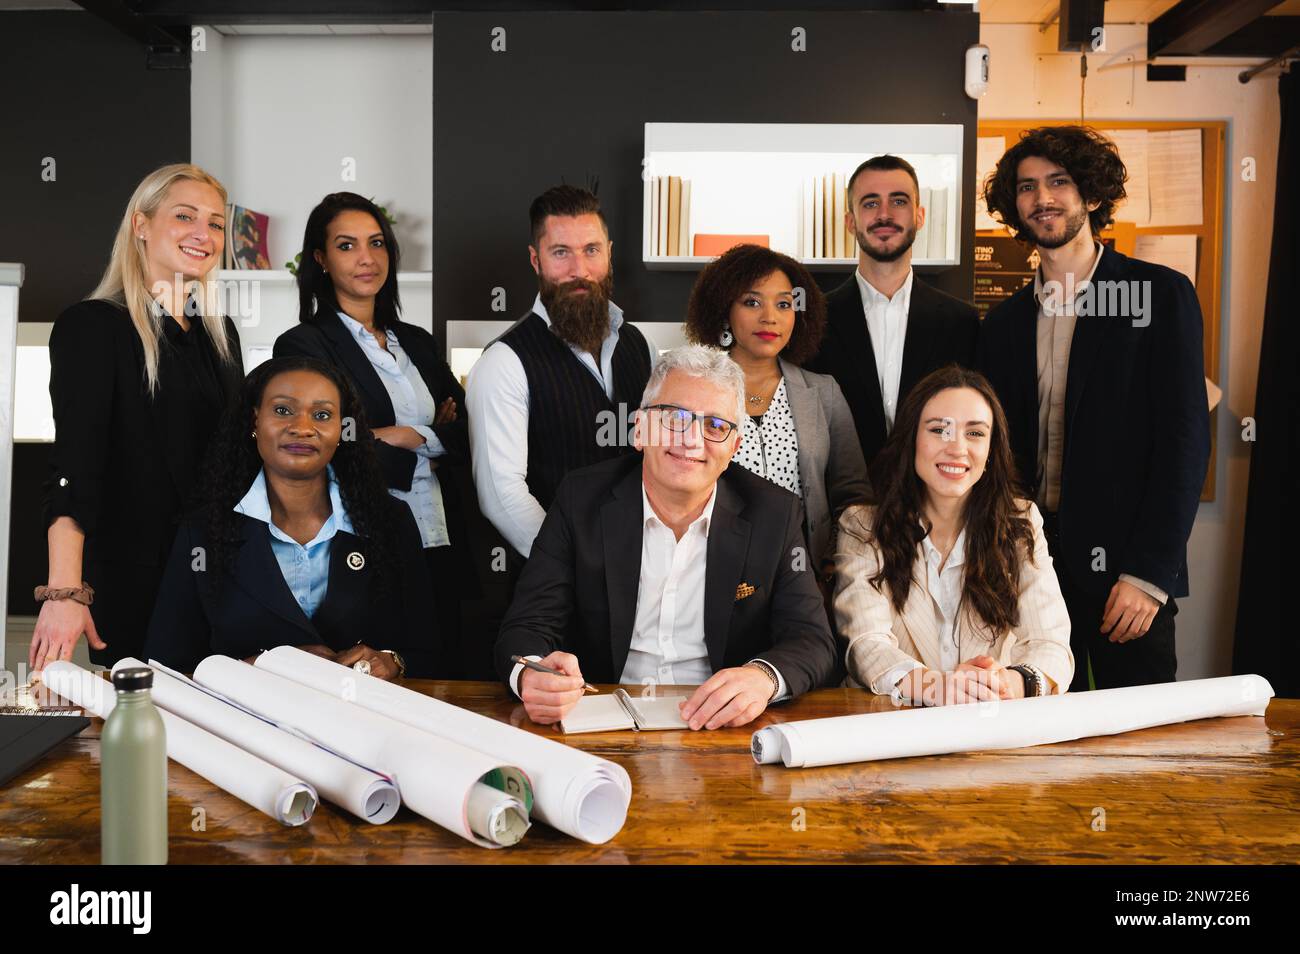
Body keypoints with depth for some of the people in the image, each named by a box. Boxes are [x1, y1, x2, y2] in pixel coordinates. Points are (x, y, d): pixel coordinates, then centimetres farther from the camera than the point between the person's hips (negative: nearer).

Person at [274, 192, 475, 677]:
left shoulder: (418, 342, 17)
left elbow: (466, 434, 11)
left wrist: (407, 437, -7)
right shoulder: (304, 345, -2)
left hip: (441, 551, 5)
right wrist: (427, 449, -4)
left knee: (446, 685, 7)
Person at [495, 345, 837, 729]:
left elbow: (812, 640, -4)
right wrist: (531, 676, -30)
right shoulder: (582, 499, -2)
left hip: (720, 726, 0)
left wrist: (764, 676, -29)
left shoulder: (775, 513, -1)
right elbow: (529, 625, -5)